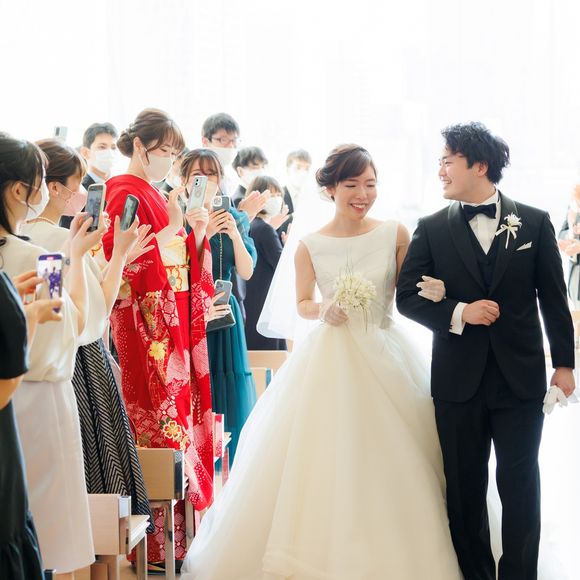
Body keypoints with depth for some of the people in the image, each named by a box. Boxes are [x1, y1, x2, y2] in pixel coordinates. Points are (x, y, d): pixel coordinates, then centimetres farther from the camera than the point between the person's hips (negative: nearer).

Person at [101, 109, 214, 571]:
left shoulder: (159, 196, 17)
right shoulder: (126, 194, -10)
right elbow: (130, 266, -20)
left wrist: (198, 235, 2)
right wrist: (173, 227, -20)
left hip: (176, 325, 9)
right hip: (146, 326, -9)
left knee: (181, 410, 10)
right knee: (158, 420, -7)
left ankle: (178, 529, 18)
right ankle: (157, 545, 0)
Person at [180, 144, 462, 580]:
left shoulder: (395, 234, -1)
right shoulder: (311, 246, -1)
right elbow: (302, 304, 10)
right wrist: (323, 310, -10)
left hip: (385, 358, 0)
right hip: (329, 360, 0)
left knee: (389, 469, 1)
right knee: (321, 463, 1)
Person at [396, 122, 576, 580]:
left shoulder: (534, 223, 0)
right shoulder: (432, 229, 2)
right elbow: (407, 297, 1)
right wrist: (458, 314, -14)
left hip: (521, 376, -1)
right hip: (459, 382, 1)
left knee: (520, 485, 4)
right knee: (465, 488, 9)